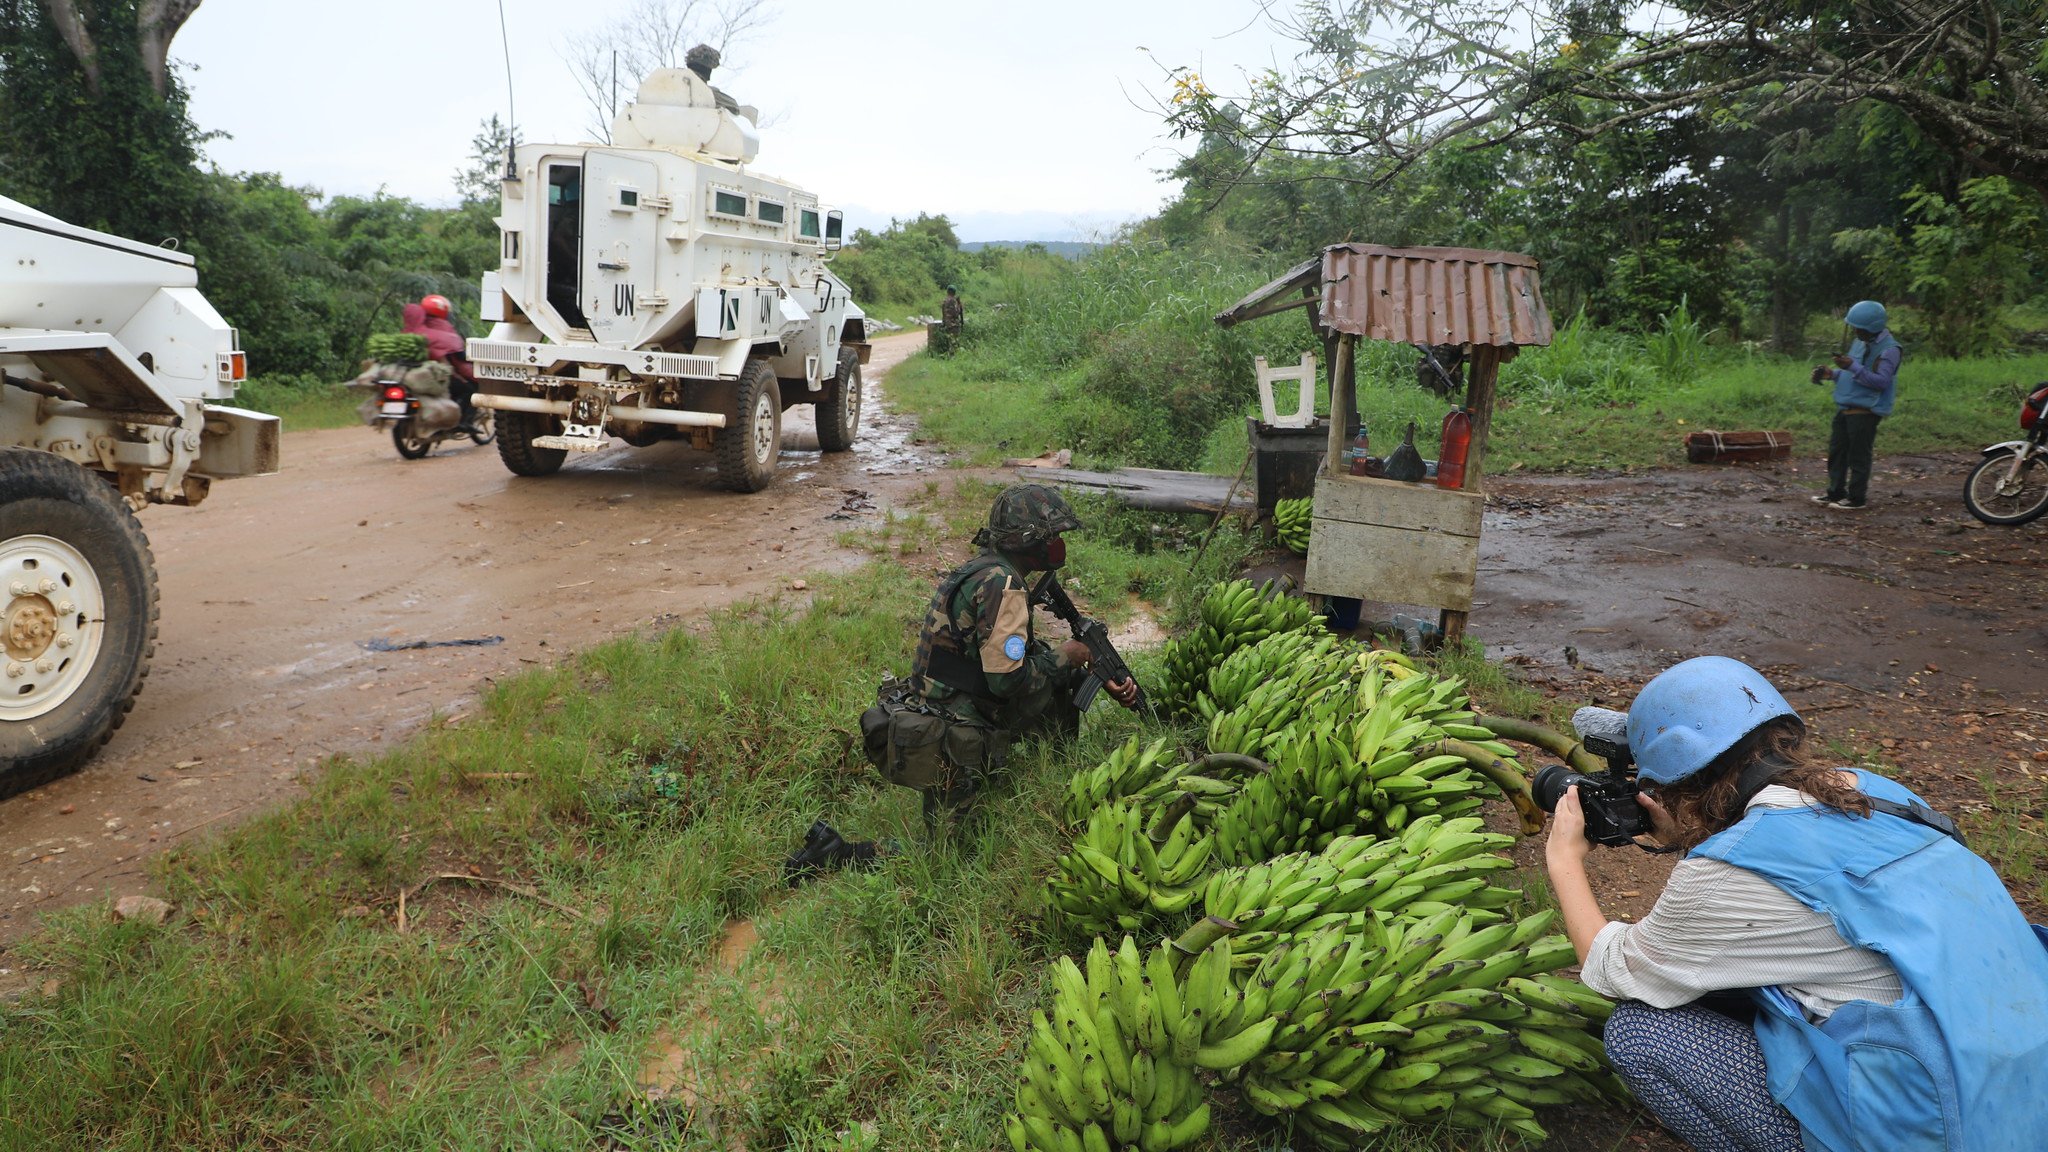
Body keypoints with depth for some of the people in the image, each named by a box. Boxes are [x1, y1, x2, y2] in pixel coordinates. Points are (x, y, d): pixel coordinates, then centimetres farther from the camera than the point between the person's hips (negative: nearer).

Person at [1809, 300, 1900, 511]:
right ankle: (1836, 492, 23)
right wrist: (1832, 373, 6)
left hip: (1865, 411, -8)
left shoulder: (1889, 349, -13)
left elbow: (1881, 381, -22)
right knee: (1837, 451, 13)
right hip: (1845, 407, 8)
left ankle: (1856, 498, 5)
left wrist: (1853, 366, -28)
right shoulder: (1859, 342, 13)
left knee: (1858, 456, -2)